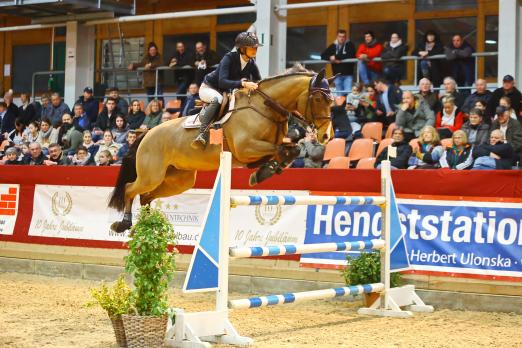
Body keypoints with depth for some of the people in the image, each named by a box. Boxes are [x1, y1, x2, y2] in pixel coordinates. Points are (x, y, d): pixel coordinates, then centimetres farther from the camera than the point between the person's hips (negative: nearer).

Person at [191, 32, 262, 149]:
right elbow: (222, 82, -39)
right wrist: (243, 83, -51)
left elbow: (259, 83, -3)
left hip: (226, 92, 7)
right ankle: (202, 134, -38)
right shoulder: (229, 58, -26)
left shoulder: (252, 64, -9)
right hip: (208, 88, -7)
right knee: (217, 99, -39)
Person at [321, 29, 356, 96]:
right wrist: (330, 58, -12)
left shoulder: (350, 45, 2)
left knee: (348, 93, -14)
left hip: (348, 74, -3)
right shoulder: (333, 46, 12)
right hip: (337, 75, 3)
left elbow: (350, 56, -14)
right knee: (339, 94, 4)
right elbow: (323, 55, 9)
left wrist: (336, 57, -12)